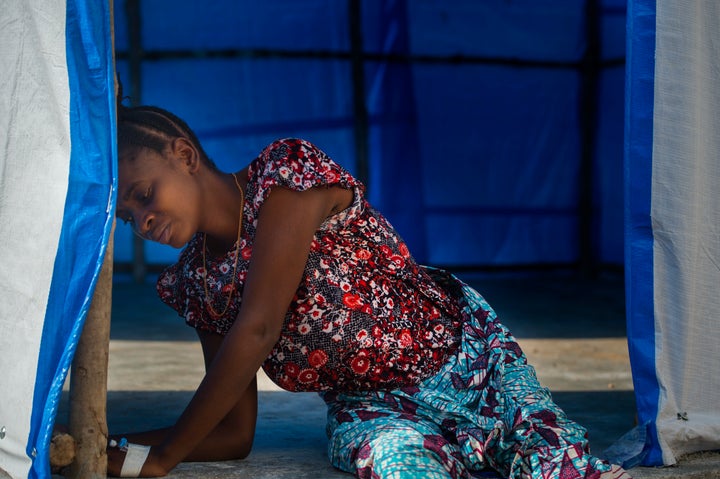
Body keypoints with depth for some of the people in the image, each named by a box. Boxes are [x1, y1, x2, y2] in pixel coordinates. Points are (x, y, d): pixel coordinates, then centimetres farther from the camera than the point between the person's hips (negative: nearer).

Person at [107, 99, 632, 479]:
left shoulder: (285, 173, -14)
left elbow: (257, 330, -20)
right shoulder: (195, 283, 7)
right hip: (367, 405, 3)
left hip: (463, 352, -3)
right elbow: (234, 433, 9)